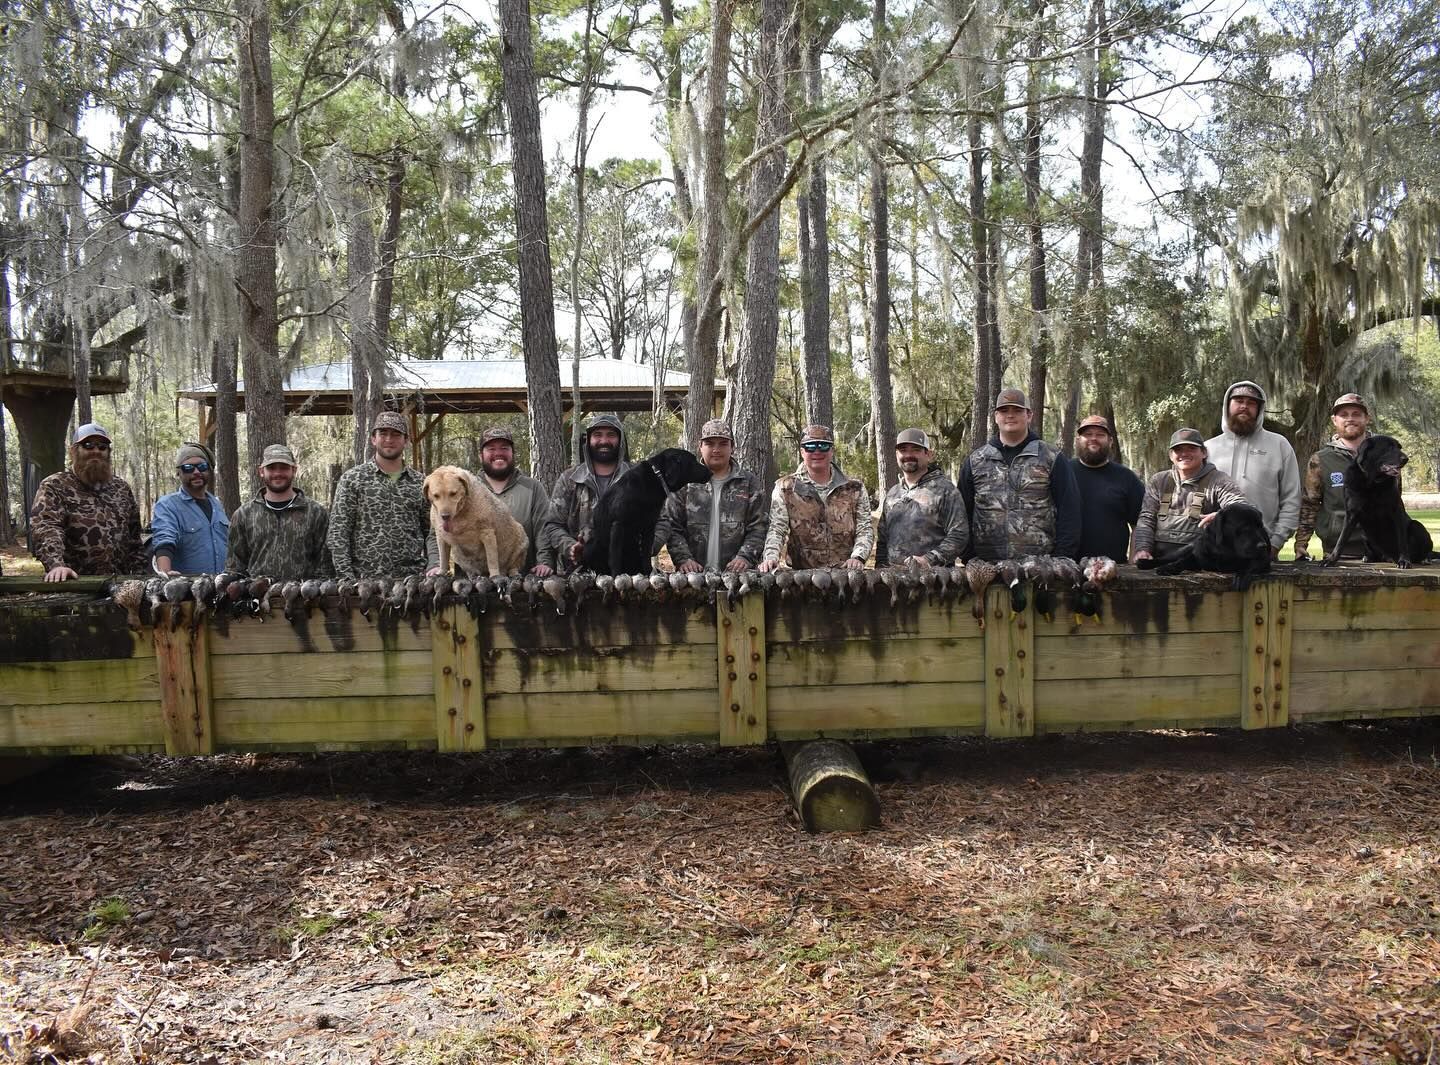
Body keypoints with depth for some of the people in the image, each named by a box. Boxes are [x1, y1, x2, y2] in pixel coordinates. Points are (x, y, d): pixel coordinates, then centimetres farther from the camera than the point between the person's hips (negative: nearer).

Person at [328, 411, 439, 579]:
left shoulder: (420, 483, 11)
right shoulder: (351, 479, 3)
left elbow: (432, 532, 10)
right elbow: (337, 533, -1)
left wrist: (434, 565, -7)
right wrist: (347, 577, -11)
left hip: (413, 578, 2)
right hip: (365, 578, -2)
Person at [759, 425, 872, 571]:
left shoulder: (855, 489, 12)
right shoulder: (785, 488, 9)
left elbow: (865, 529, 9)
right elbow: (776, 529, 1)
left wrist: (857, 557, -10)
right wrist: (771, 556, -18)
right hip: (800, 574, -1)